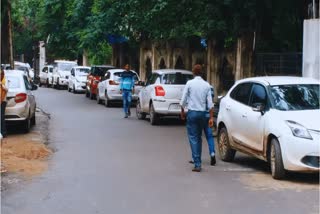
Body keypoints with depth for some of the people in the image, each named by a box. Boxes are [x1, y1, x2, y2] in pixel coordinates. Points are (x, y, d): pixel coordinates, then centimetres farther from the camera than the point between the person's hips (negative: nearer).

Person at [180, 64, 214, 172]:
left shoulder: (189, 83, -7)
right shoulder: (207, 85, 2)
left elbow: (183, 100, -4)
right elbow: (210, 103, 0)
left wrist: (182, 111, 12)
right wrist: (211, 117, 4)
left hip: (192, 112, -3)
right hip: (202, 113, 3)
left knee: (193, 138, -3)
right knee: (198, 137, 18)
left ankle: (197, 164, -10)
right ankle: (197, 160, 25)